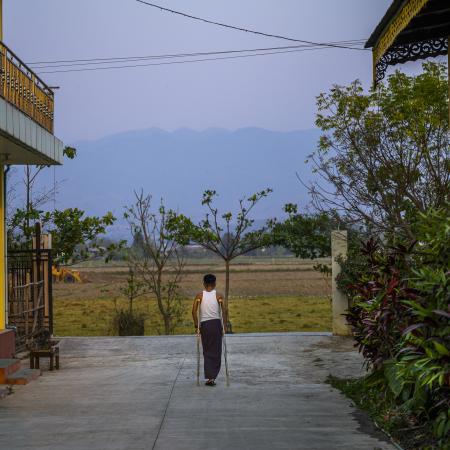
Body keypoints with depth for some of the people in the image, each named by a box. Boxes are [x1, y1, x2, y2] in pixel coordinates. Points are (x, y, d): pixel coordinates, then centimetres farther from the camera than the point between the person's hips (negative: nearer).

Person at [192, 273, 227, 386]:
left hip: (204, 325, 1)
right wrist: (224, 326, 1)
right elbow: (224, 312, -6)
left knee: (207, 352, 11)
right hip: (216, 324, -1)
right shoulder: (218, 296, 1)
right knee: (216, 352, 7)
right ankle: (212, 377, 0)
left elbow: (194, 311, -6)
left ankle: (208, 377, 3)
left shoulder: (199, 296, 3)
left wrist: (196, 326, 0)